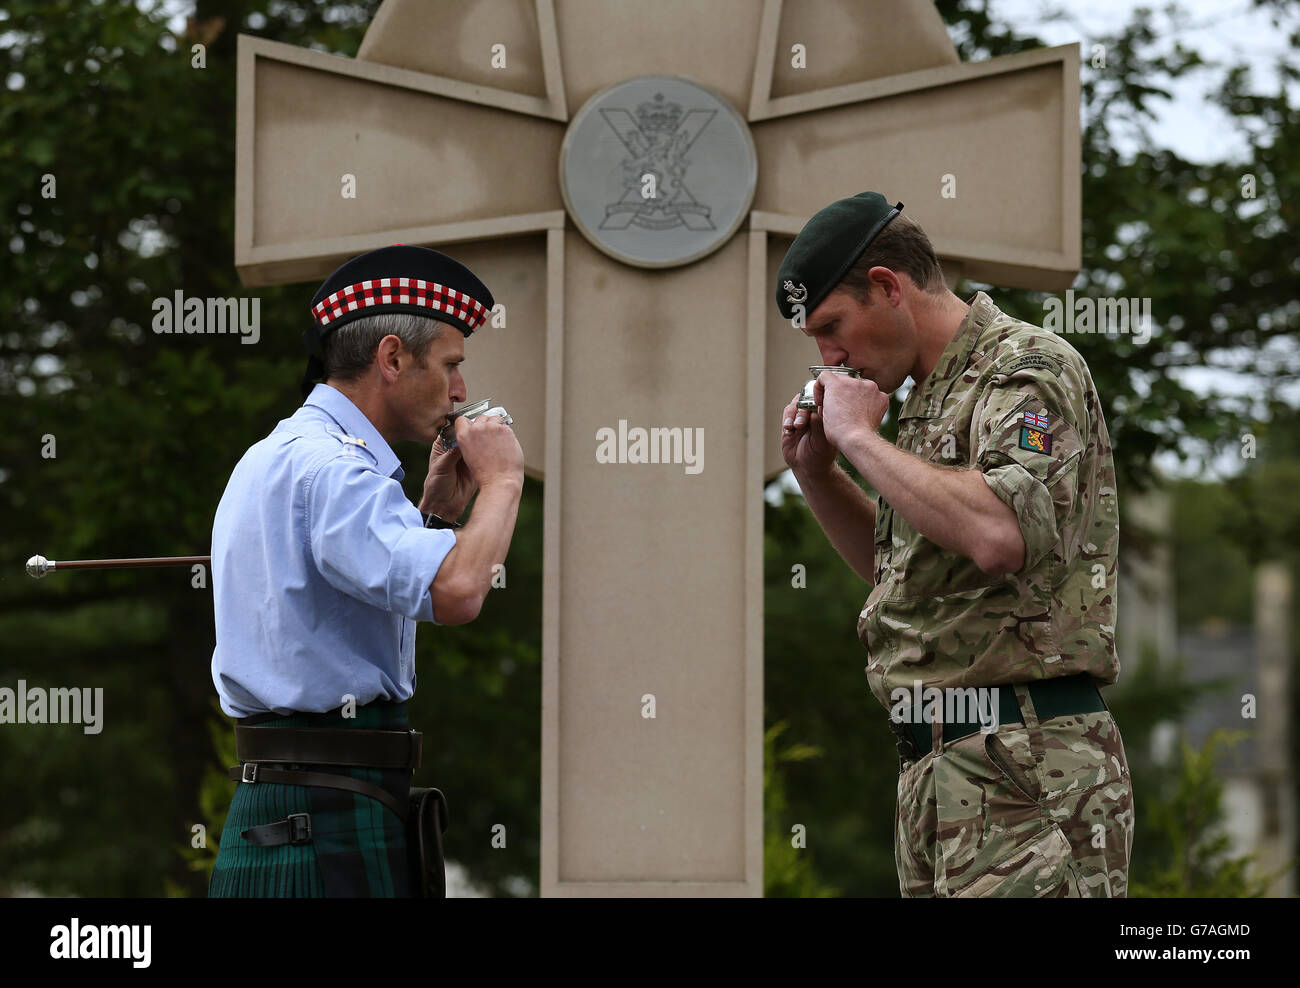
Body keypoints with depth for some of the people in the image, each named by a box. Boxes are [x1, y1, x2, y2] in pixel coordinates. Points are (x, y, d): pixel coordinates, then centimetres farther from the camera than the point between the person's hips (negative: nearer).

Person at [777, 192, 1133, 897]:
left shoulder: (1029, 369, -7)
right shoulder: (932, 397, 22)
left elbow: (998, 535, -26)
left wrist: (860, 437, -14)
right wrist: (816, 473, 17)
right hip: (933, 762, 9)